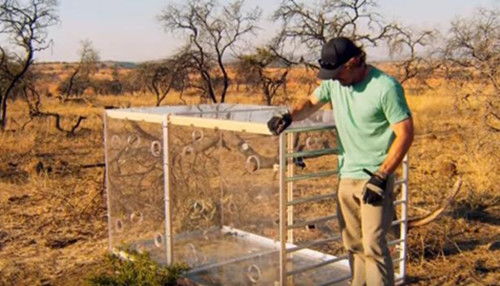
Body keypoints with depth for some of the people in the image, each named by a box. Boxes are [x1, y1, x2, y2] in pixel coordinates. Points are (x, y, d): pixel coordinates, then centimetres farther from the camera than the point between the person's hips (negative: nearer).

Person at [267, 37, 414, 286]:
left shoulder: (385, 87, -16)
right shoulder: (334, 82, 3)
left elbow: (405, 133, -16)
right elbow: (312, 103, 16)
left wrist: (381, 177, -19)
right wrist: (289, 117, -6)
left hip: (375, 178, -6)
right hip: (347, 176, 7)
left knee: (373, 246, -7)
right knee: (353, 245, 14)